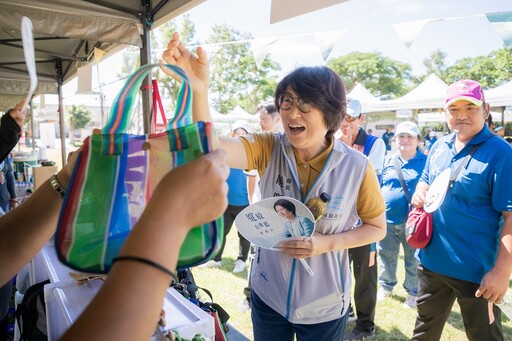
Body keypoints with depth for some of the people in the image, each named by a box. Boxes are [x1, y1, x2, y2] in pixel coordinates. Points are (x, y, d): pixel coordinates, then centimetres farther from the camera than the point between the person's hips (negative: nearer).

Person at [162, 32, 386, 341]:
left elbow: (377, 228, -4)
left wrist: (327, 243, -20)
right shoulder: (267, 150, -14)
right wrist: (198, 88, -47)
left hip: (323, 307, -1)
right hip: (268, 296, 2)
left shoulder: (356, 167, -17)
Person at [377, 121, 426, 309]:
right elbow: (377, 187, 10)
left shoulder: (425, 162, -2)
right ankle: (386, 285, 36)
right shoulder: (387, 161, 6)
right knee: (386, 257, 16)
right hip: (386, 219, 3)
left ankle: (413, 292, 30)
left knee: (413, 259, 11)